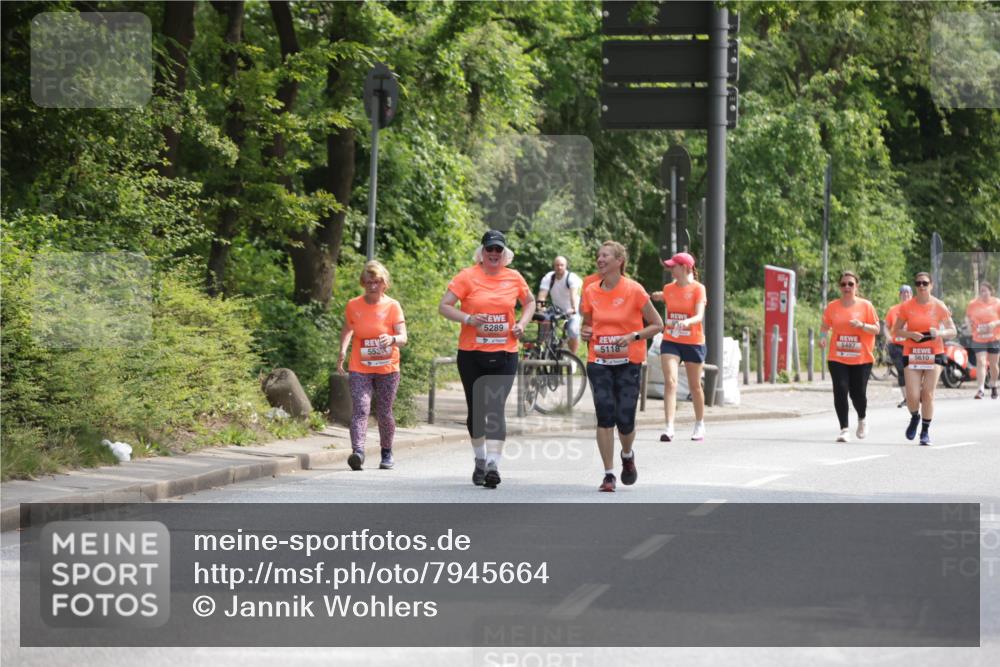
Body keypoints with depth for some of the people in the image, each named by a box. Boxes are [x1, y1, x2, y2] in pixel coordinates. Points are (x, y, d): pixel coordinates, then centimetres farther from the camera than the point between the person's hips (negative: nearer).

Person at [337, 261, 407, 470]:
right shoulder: (353, 306, 1)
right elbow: (347, 329, 20)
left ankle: (387, 453, 26)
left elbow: (403, 338, -13)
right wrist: (342, 351, 6)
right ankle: (357, 451, -31)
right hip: (360, 369, 0)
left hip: (387, 369, 0)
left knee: (384, 412, 7)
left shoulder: (392, 306, -5)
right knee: (360, 408, -17)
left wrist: (392, 339, -36)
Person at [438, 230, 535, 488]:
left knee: (496, 408, -11)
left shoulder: (514, 278, 5)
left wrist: (522, 323, 4)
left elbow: (530, 301, 23)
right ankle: (480, 460, 28)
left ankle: (493, 464, -17)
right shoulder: (468, 276, -3)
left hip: (504, 353, 0)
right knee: (476, 408, 11)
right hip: (471, 353, 0)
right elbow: (444, 306, -4)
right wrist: (468, 319, -20)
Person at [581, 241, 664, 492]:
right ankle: (608, 474, -3)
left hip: (628, 361, -2)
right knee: (605, 416, -9)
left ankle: (627, 456, 28)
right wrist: (584, 332, -4)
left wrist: (633, 336, -16)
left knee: (625, 420, -6)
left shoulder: (634, 290, -6)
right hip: (598, 362, 3)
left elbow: (657, 324, -1)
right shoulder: (591, 291, 5)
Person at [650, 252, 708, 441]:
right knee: (670, 382, -14)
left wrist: (687, 322, -38)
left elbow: (699, 315, -22)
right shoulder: (668, 289, 5)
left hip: (693, 342, -3)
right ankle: (669, 428, -20)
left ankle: (699, 425, 30)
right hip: (670, 341, 3)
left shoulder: (698, 289, -8)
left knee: (695, 385, 10)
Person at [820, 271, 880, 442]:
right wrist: (823, 335, -8)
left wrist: (862, 325, -17)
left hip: (861, 359, -1)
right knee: (840, 391, -12)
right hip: (837, 358, 1)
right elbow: (825, 326, 15)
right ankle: (844, 429, -4)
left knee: (858, 393, -2)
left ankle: (862, 419, 30)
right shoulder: (832, 306, 6)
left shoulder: (865, 305, 1)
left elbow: (877, 329, 1)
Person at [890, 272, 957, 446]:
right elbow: (896, 330, 4)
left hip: (934, 354, 0)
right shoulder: (907, 307, -1)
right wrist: (911, 334, -16)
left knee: (928, 394, -4)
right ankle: (915, 417, 26)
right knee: (912, 397, -7)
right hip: (911, 354, 0)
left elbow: (952, 331, 2)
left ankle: (925, 431, 10)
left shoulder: (939, 306, -2)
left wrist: (940, 333, -19)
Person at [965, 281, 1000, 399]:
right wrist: (969, 324, -7)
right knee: (980, 362, -13)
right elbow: (967, 316, 13)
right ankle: (981, 389, -16)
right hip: (979, 339, 0)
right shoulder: (973, 304, 0)